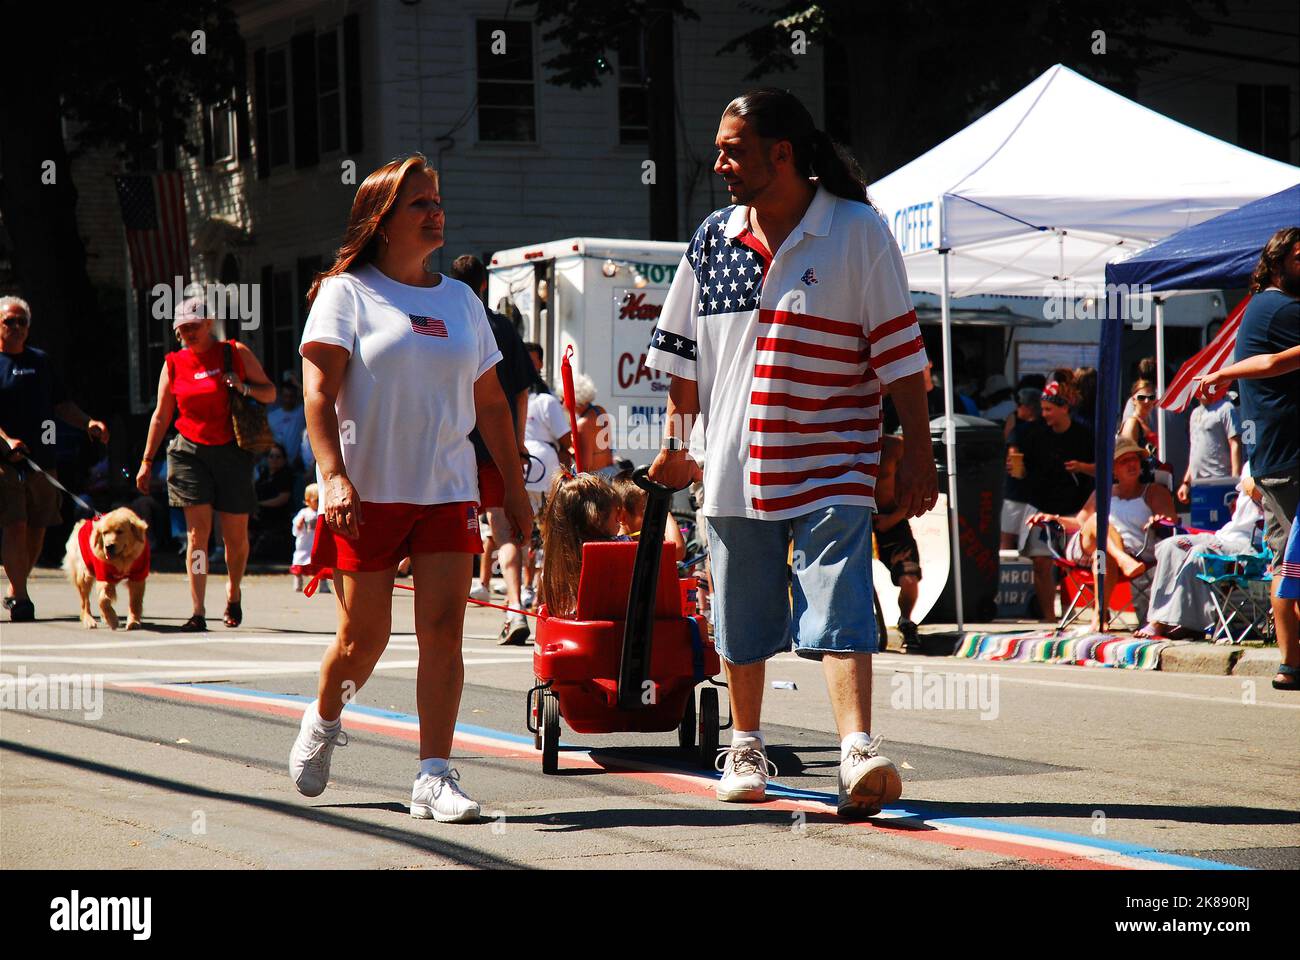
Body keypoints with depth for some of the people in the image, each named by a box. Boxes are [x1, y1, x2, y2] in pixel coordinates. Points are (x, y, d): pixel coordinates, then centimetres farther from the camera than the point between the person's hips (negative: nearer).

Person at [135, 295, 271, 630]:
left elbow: (270, 392, 8)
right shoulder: (174, 364, 7)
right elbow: (161, 415, 14)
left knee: (236, 533, 4)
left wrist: (245, 388, -13)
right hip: (190, 452, 0)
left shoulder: (236, 353, 3)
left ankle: (234, 594, 31)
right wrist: (147, 461, 12)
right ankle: (198, 611, -12)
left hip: (233, 452, 0)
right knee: (197, 531, -10)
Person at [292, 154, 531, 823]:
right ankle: (323, 721, 32)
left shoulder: (461, 300, 14)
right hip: (366, 493, -4)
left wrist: (515, 490, 15)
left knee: (443, 630, -7)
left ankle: (434, 778, -7)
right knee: (364, 634, 1)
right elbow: (317, 392, -9)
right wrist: (334, 475, -21)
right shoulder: (346, 292, 0)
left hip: (447, 492, 4)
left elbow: (491, 403, 18)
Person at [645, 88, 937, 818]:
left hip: (832, 463, -4)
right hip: (736, 459, 4)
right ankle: (747, 746, 27)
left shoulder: (858, 231, -5)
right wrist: (676, 442, 15)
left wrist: (918, 453, -8)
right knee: (742, 618, 12)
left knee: (840, 608, -15)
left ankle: (859, 750, -22)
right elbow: (686, 354, 16)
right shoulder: (713, 239, 8)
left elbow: (899, 351, -5)